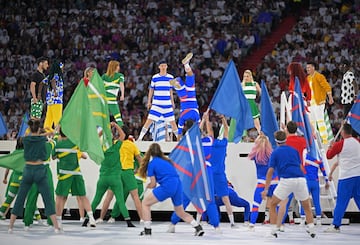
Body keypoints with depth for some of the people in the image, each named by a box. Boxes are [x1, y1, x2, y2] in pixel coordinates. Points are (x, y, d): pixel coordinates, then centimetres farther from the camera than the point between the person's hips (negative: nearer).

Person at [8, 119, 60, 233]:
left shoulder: (25, 139, -1)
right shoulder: (42, 139, -2)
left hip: (28, 170, 1)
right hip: (40, 170, -1)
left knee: (20, 199, 9)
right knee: (48, 200, 1)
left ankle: (10, 226, 8)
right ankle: (56, 227, -5)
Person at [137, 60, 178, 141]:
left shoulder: (170, 77, 6)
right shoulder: (155, 77, 1)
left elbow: (170, 91, 14)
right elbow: (151, 90, 8)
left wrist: (172, 102, 13)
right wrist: (149, 102, 4)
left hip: (167, 104, 2)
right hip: (156, 103, -2)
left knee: (172, 121, 2)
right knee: (149, 120, -9)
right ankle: (140, 138, -5)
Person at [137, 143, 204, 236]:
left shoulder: (151, 164, 5)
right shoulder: (167, 161, 24)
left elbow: (153, 184, 5)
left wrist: (148, 186, 27)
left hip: (167, 186, -6)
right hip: (178, 185, 6)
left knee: (145, 203, 10)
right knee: (181, 212, 24)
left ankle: (147, 229, 5)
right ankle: (198, 227, 10)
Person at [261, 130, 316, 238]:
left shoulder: (275, 152, 11)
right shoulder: (294, 150, 22)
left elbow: (270, 172, 3)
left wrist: (266, 189, 1)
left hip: (286, 181, -3)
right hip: (301, 179, 3)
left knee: (273, 205, 13)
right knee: (307, 206, 21)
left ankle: (274, 230, 5)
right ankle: (311, 229, 7)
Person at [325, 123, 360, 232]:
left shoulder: (339, 144, -8)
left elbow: (328, 156, 5)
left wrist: (330, 146, 23)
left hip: (346, 176, -4)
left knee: (341, 202, -2)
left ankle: (336, 226, -1)